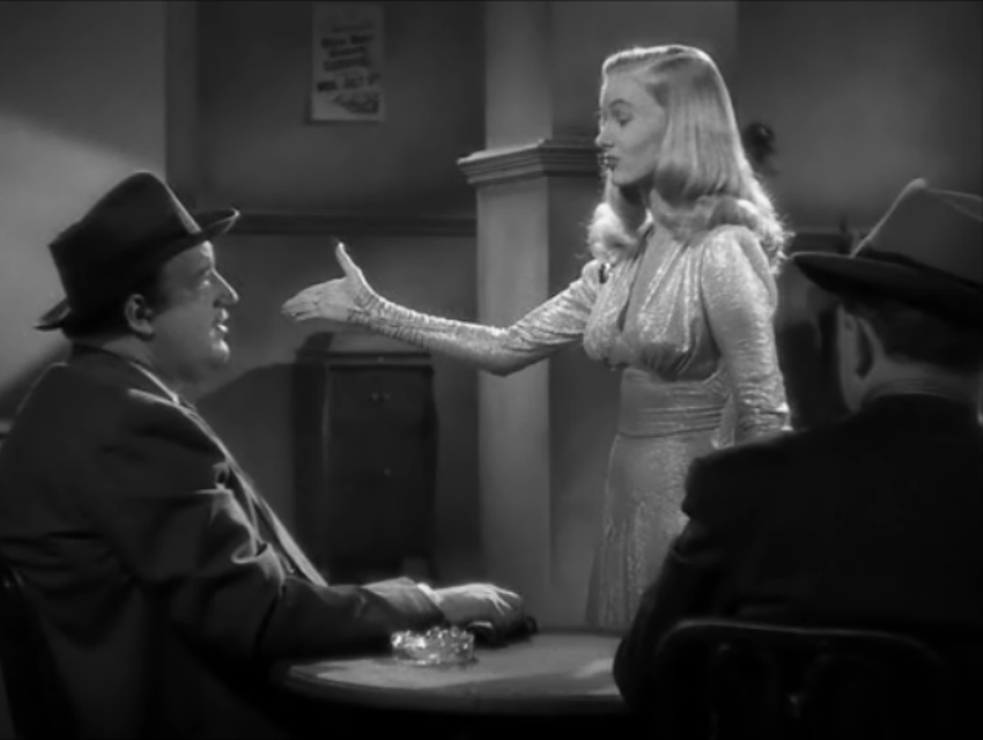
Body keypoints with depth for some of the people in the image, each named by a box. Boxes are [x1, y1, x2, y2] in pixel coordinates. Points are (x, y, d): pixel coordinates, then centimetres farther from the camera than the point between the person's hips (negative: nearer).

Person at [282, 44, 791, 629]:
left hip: (698, 506, -8)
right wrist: (372, 312, 9)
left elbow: (766, 421, -15)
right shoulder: (623, 258, 9)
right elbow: (508, 348, 11)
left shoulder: (722, 251, -14)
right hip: (629, 500, 8)